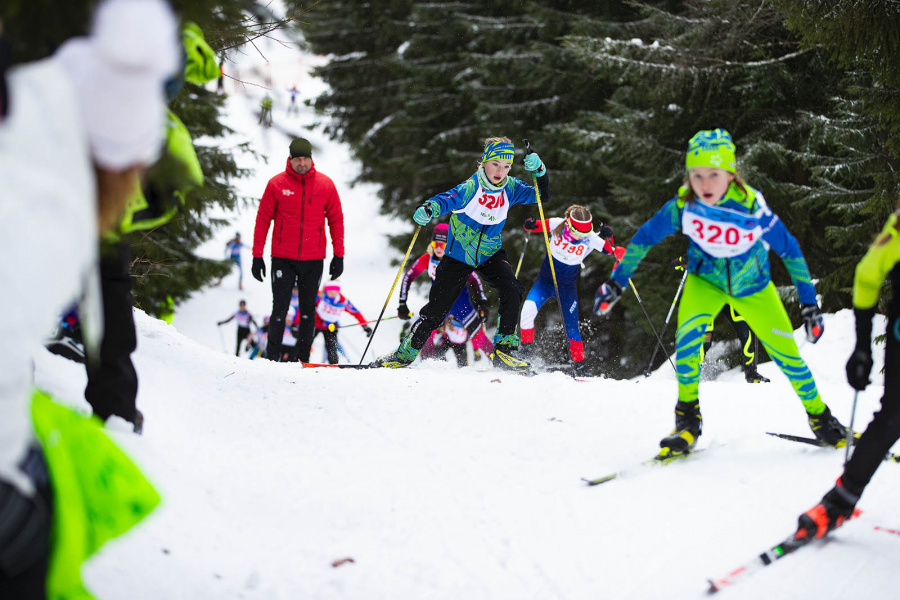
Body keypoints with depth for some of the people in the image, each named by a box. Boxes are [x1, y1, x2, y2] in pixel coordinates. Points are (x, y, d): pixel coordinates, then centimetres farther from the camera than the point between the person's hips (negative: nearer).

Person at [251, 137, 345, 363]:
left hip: (313, 260, 1)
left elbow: (336, 219, 7)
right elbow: (263, 220, 3)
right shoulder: (276, 184, -1)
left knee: (308, 310, 7)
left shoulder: (325, 184, 2)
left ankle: (304, 358, 13)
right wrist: (257, 256, 0)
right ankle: (273, 357, 5)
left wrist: (339, 255, 2)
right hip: (283, 259, -1)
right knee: (280, 310, -2)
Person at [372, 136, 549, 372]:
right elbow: (449, 198, -38)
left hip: (490, 253, 3)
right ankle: (404, 355, 16)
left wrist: (539, 170, -28)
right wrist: (429, 208, -61)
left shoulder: (510, 187, -7)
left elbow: (542, 196, -9)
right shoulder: (471, 187, -22)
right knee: (436, 308, -1)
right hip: (459, 254, -3)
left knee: (512, 291, -23)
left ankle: (504, 351, -12)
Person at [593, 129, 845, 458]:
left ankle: (819, 417, 21)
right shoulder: (682, 207, -26)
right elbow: (644, 238, -9)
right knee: (688, 334, -27)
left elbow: (790, 250, -17)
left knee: (786, 353, -3)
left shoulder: (752, 208, -30)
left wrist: (809, 304, -14)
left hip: (753, 287, 0)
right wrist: (616, 282, -6)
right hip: (705, 280, 0)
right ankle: (688, 417, -9)